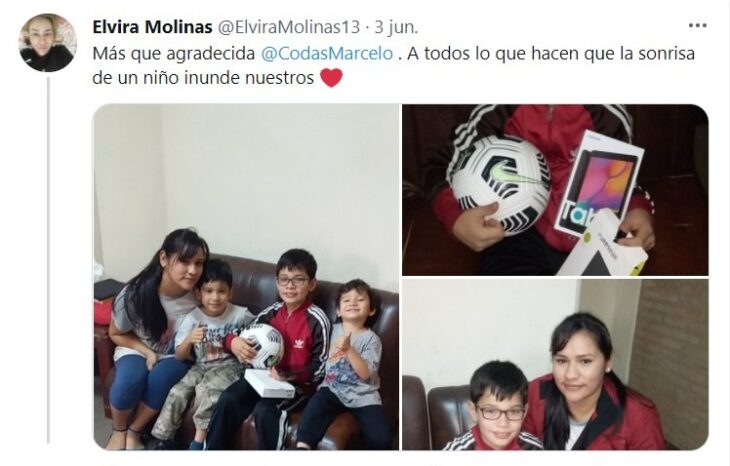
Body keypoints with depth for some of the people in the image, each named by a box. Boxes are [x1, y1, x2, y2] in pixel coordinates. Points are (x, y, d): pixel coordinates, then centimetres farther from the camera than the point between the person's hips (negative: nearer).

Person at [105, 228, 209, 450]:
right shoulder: (135, 293, -24)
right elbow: (116, 334, -5)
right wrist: (147, 352, -16)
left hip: (176, 355, 0)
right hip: (137, 349, 0)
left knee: (161, 379, -32)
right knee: (129, 380, -31)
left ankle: (134, 431, -4)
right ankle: (118, 430, 0)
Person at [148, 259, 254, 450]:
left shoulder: (240, 315, -12)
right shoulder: (192, 318, -8)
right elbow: (179, 356, -4)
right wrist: (189, 339, -24)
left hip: (228, 365, -3)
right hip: (201, 366, 3)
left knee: (206, 389, -29)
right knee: (177, 393, -17)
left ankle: (199, 439, -13)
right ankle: (162, 440, 0)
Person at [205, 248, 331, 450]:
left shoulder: (317, 320, -13)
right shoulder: (272, 312, 3)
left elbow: (320, 367, -10)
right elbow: (245, 334, 10)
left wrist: (287, 376, -23)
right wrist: (233, 342, -15)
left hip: (298, 383, -5)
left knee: (264, 410, -31)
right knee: (228, 399, -17)